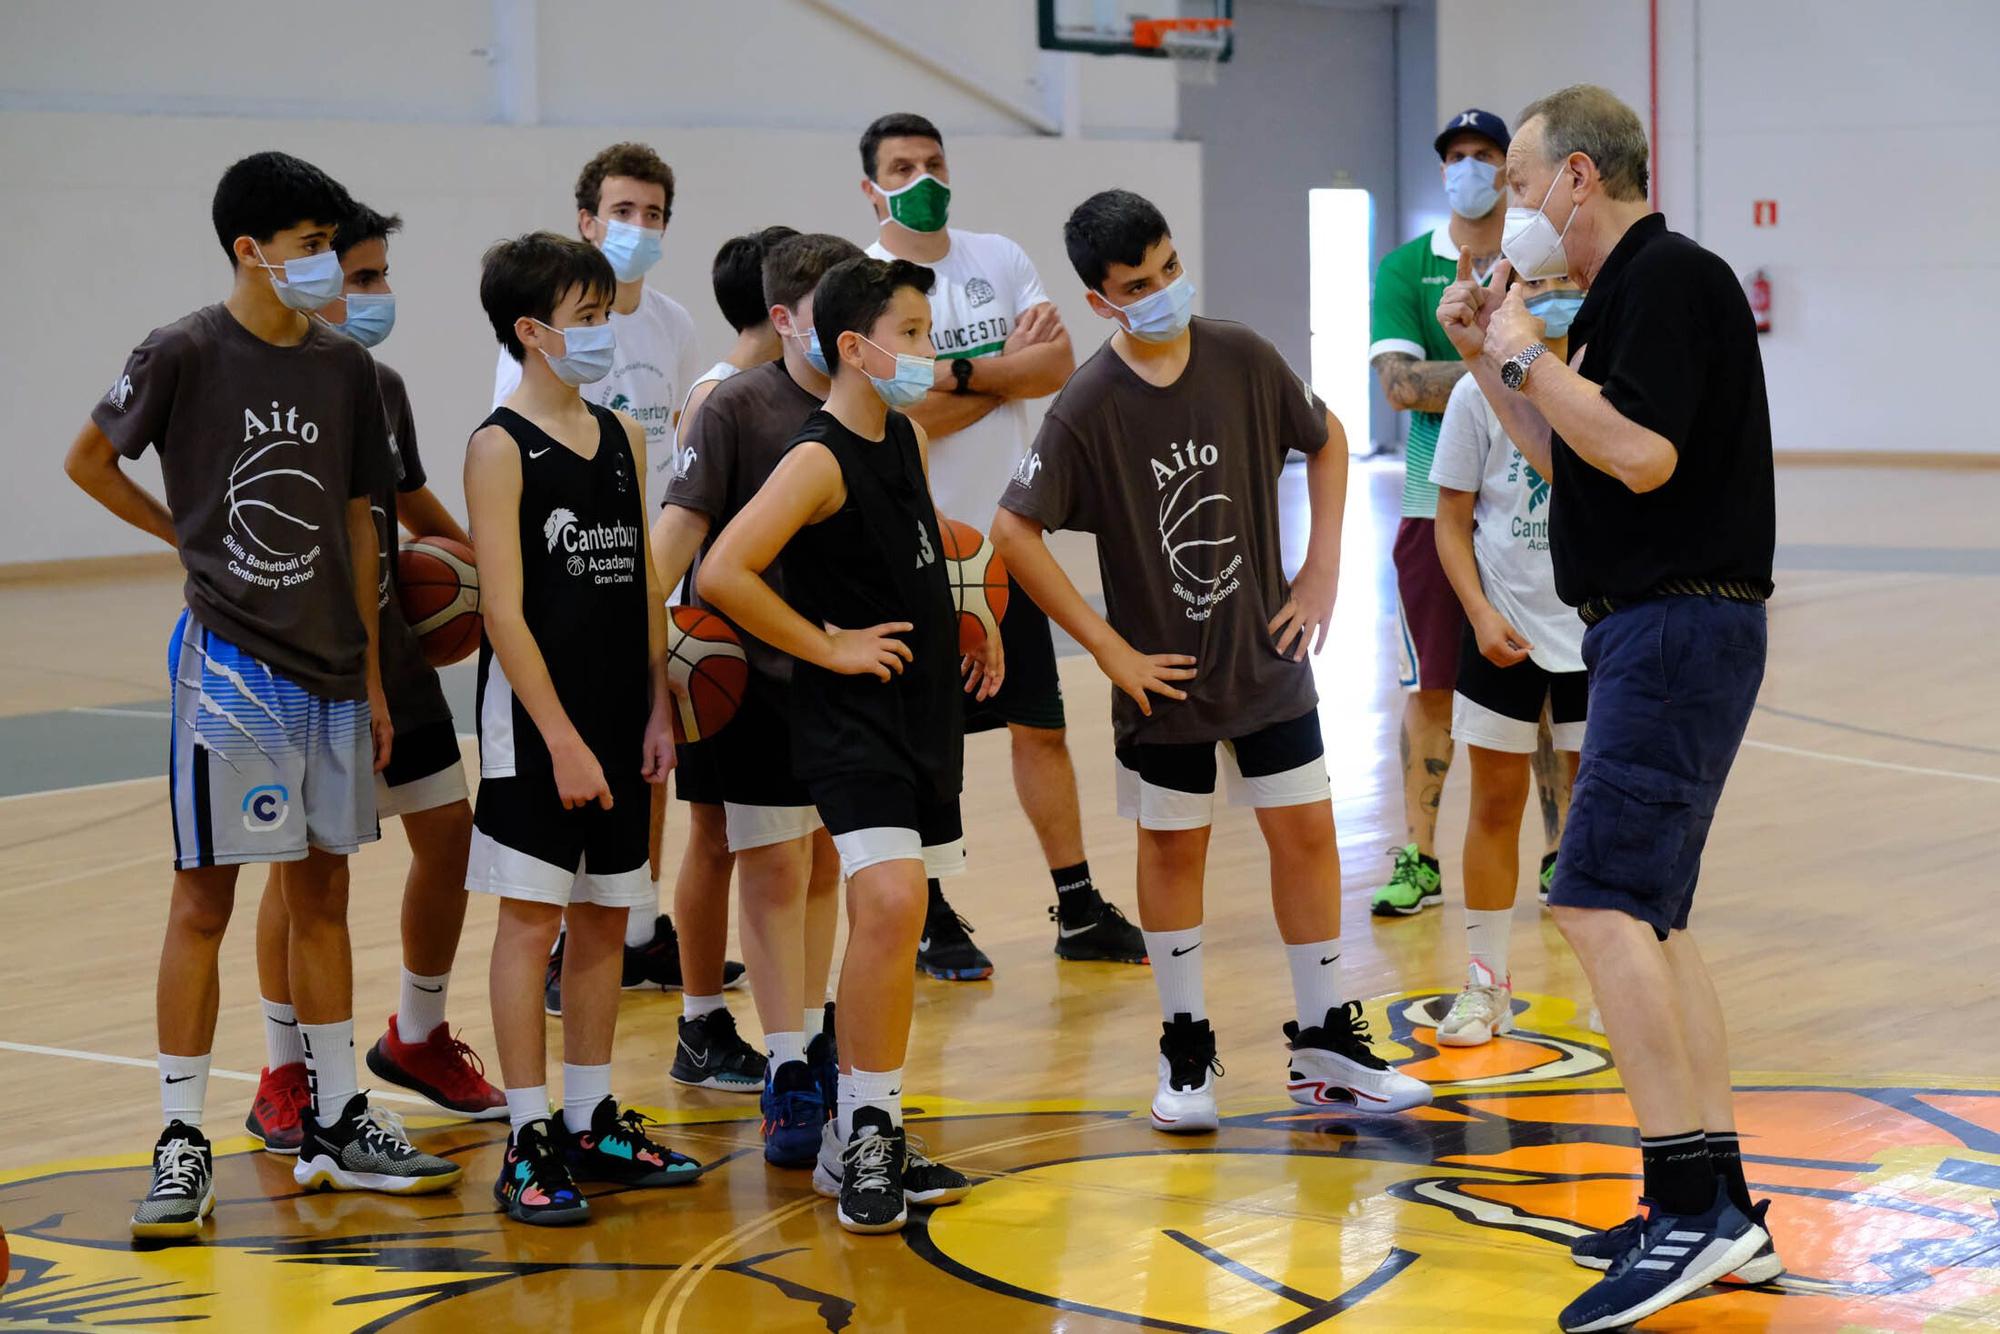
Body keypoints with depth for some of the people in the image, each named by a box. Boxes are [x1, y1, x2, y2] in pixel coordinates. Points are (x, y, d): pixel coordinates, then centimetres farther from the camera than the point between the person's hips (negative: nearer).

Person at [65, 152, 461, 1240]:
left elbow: (357, 525, 11)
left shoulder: (345, 367, 6)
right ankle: (181, 1141, 6)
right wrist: (191, 537, 3)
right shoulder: (184, 356, -9)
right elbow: (88, 462, 4)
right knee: (205, 896, -1)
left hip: (331, 669, 5)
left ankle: (337, 1124, 22)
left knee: (321, 890, 12)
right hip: (230, 661, -5)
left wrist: (371, 674, 10)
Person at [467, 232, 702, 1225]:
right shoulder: (501, 448, -9)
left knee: (605, 918, 11)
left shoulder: (623, 438, 11)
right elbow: (505, 611, -13)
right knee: (531, 918, -3)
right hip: (536, 724, -7)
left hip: (617, 722, 7)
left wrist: (656, 714, 6)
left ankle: (592, 1123, 21)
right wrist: (561, 741, -16)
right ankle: (530, 1143, 2)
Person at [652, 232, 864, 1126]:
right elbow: (681, 523, -18)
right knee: (773, 866, -4)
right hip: (757, 674, -5)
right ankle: (785, 1080, 0)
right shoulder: (737, 408, -11)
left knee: (823, 861, 14)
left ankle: (812, 1044, 27)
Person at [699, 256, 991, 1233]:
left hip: (923, 712, 9)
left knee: (891, 919, 12)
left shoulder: (903, 437, 9)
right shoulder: (820, 458, -17)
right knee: (890, 902, -22)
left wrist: (968, 631, 16)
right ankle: (866, 1133, -11)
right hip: (852, 721, -9)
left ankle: (860, 1141, 22)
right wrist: (830, 646, -18)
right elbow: (722, 574, -27)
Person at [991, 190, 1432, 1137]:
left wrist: (1323, 570, 2)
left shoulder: (1242, 359, -7)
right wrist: (1109, 649, -14)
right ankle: (1185, 1051, 22)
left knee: (1306, 831, 5)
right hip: (1165, 673, -3)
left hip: (1268, 658, 3)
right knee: (1173, 848, 9)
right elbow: (1014, 532, -16)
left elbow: (1325, 441, 10)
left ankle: (1324, 1044, 18)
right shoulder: (1089, 407, -17)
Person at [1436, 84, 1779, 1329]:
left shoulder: (1672, 277, -12)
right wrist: (1488, 359, 15)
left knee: (1604, 903, -17)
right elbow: (1565, 455, 26)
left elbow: (1640, 454, -23)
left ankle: (1692, 1208, -18)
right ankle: (1722, 1210, 14)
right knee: (1652, 920, 11)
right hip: (1649, 629, 11)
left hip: (1681, 623, -11)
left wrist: (1531, 354, -11)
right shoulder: (1629, 291, 18)